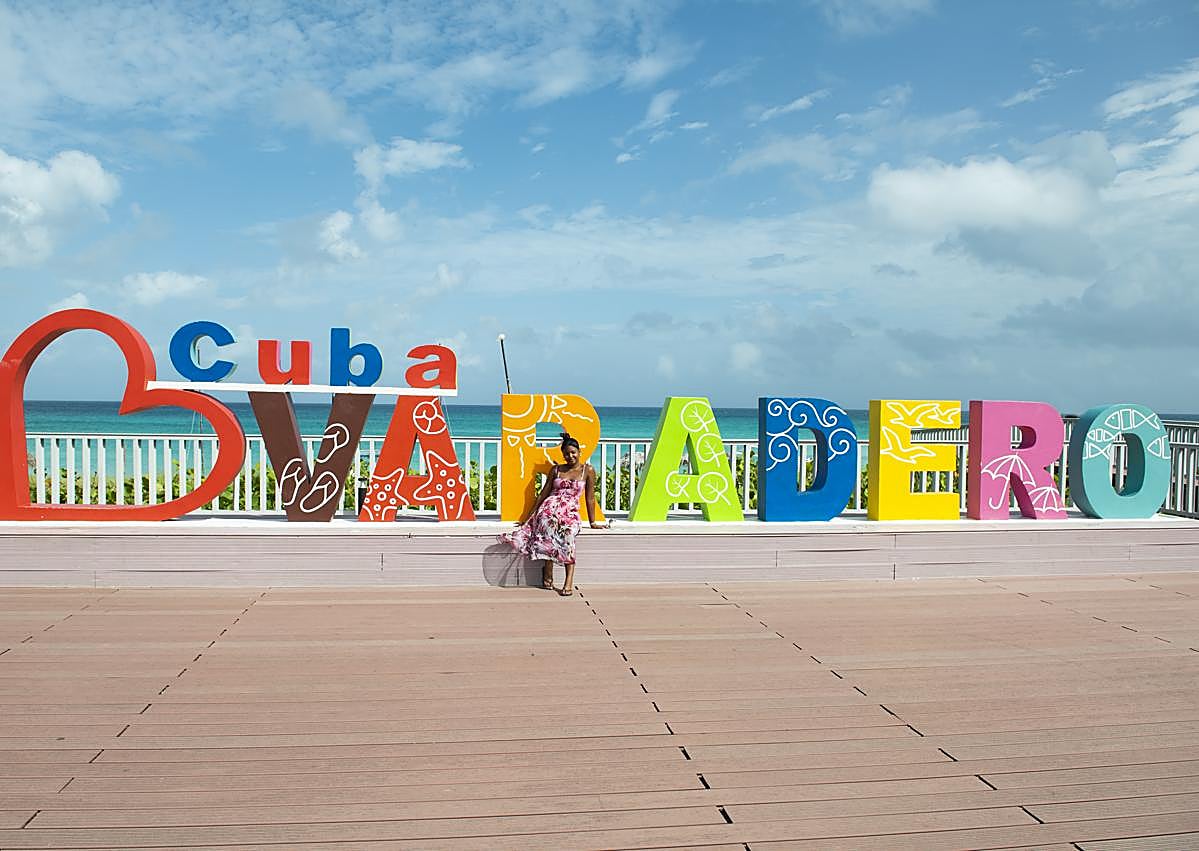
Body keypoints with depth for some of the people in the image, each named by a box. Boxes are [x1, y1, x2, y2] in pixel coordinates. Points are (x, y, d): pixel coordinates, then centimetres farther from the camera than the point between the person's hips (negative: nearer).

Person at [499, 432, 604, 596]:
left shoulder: (588, 470, 9)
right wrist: (528, 517, 18)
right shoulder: (556, 470, 15)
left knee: (568, 533, -36)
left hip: (571, 511, -1)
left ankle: (569, 582, -41)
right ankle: (548, 575, -26)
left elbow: (590, 498, 11)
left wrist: (592, 522, 10)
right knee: (548, 533, -35)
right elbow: (543, 493, 19)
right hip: (550, 507, 1)